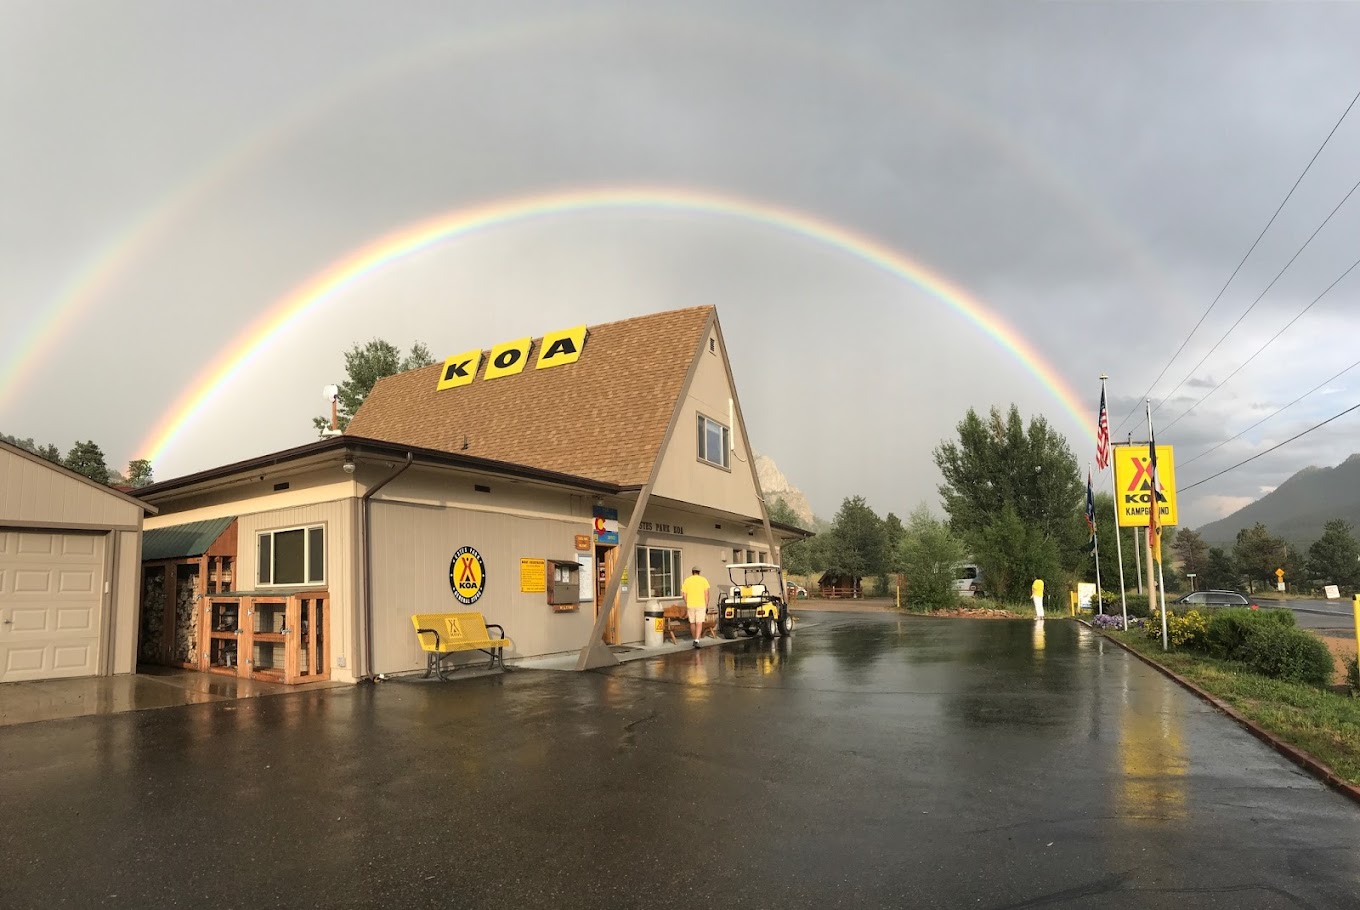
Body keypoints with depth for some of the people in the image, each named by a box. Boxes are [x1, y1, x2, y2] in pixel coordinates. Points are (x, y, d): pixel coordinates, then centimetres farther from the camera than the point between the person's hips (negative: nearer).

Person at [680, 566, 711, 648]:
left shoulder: (687, 580, 6)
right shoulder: (703, 580, 0)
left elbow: (684, 594, 3)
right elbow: (706, 593, -4)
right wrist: (706, 606, 1)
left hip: (690, 605, 2)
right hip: (701, 605, -2)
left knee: (692, 623, 15)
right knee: (699, 623, -4)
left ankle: (695, 640, 24)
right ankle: (697, 640, -18)